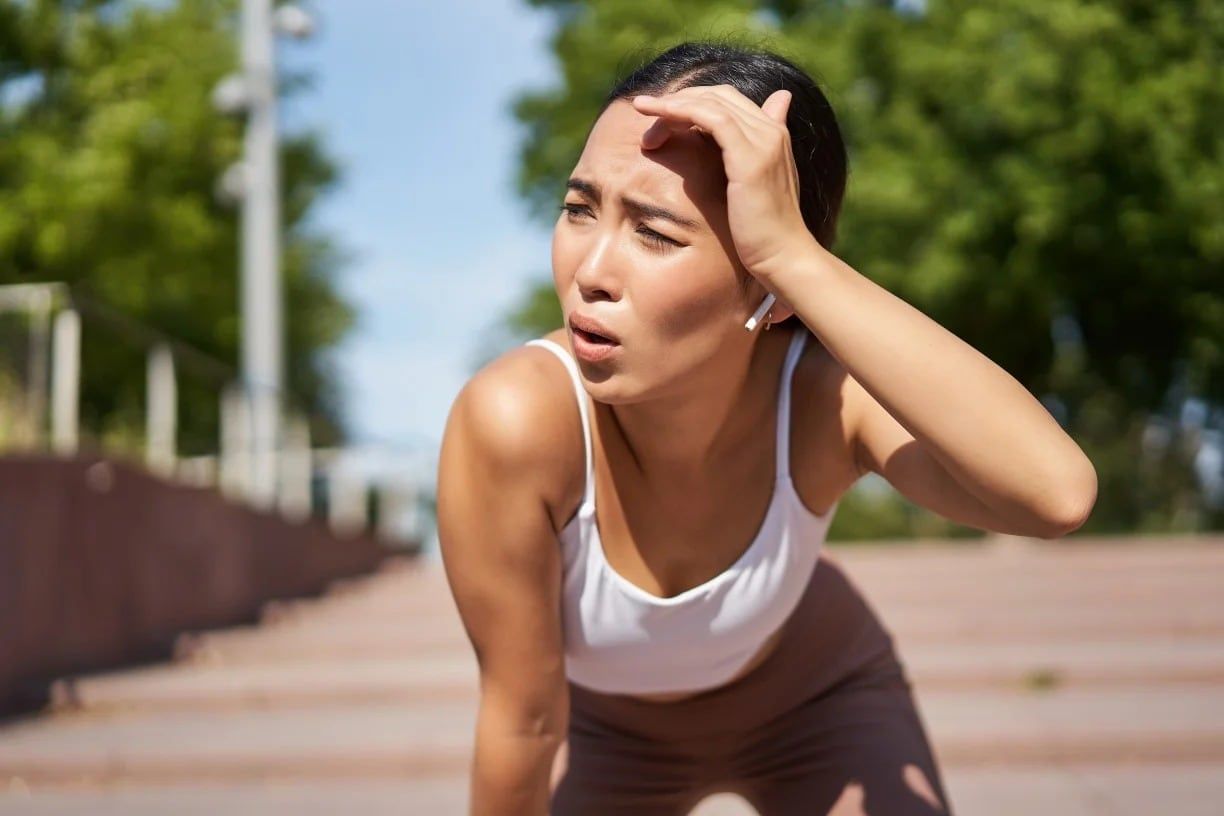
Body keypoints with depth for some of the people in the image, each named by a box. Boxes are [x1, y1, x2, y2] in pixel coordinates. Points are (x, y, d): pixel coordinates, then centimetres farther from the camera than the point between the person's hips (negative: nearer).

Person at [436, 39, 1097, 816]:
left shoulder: (821, 393, -35)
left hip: (816, 702, 0)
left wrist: (794, 254, -57)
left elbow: (1058, 493, -55)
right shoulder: (516, 419, -38)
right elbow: (523, 717, -26)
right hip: (605, 725, 0)